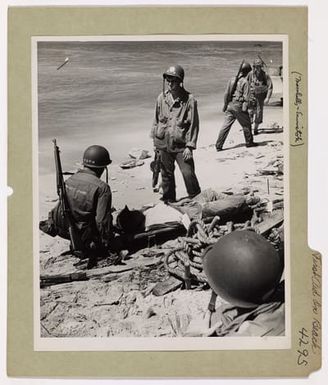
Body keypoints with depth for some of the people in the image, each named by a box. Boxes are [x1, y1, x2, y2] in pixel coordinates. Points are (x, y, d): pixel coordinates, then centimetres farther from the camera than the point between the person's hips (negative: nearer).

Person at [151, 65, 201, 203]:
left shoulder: (189, 100, -10)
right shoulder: (161, 98, 3)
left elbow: (193, 125, -8)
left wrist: (189, 146, -12)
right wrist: (155, 141, 12)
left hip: (181, 145, -4)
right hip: (163, 144, 4)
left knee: (188, 174, -6)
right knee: (166, 174, 14)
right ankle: (168, 200, 31)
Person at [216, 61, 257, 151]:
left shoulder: (232, 80, 8)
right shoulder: (245, 82, -9)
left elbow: (226, 93, 11)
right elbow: (246, 97, -11)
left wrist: (225, 105, 18)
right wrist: (245, 109, -9)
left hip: (230, 105, 5)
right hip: (239, 106, -5)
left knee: (226, 125, 3)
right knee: (246, 124, 14)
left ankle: (218, 145, -1)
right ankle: (249, 142, 25)